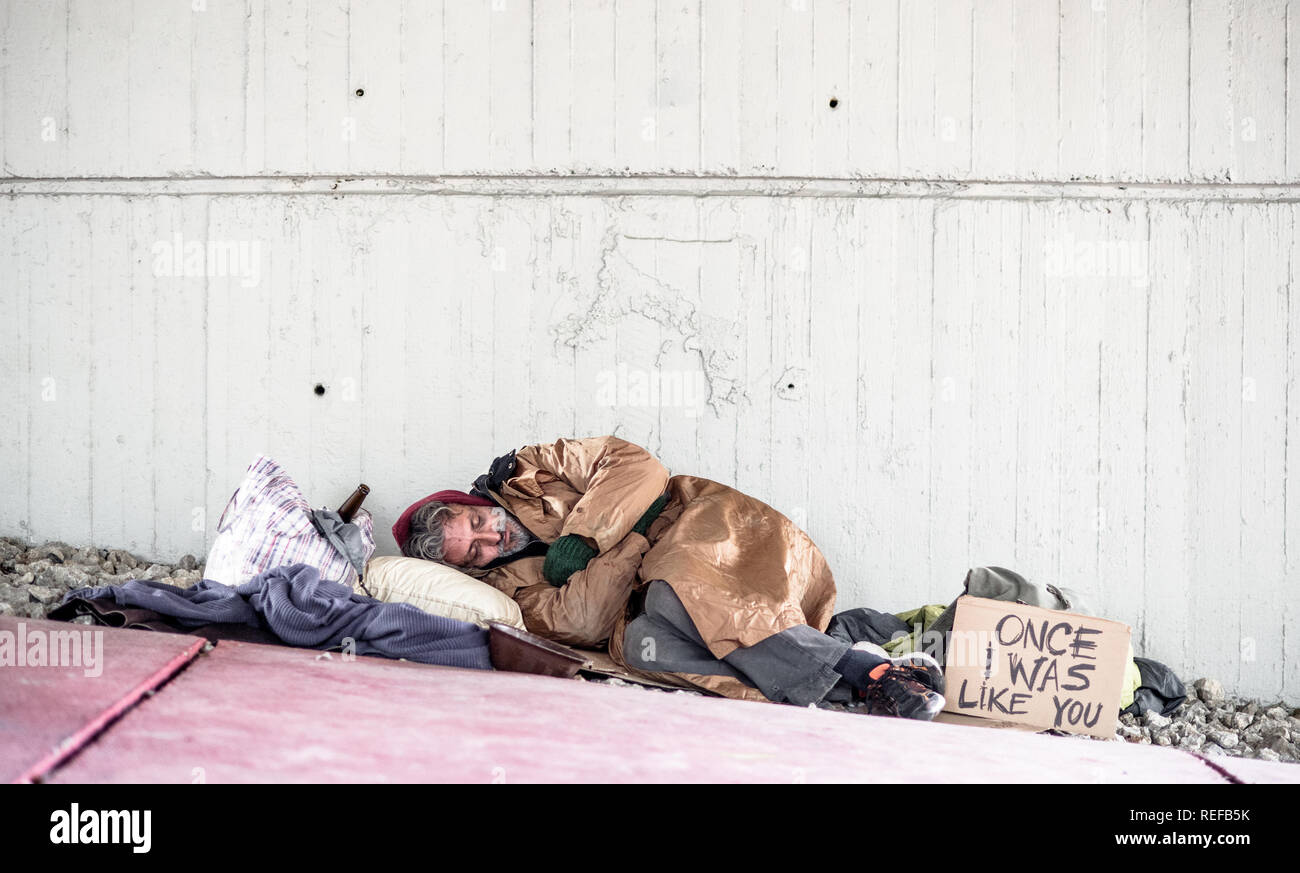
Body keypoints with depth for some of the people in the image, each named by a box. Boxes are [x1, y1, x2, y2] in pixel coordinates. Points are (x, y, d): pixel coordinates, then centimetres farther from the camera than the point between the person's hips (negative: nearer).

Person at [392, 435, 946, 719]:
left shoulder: (526, 475, 10)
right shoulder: (509, 586, 7)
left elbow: (635, 465, -1)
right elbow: (584, 622, -11)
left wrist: (581, 538, -10)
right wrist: (636, 533, -14)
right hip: (647, 606, 1)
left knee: (673, 594, -33)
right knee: (640, 642, -32)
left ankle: (871, 670, -31)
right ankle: (861, 677, -35)